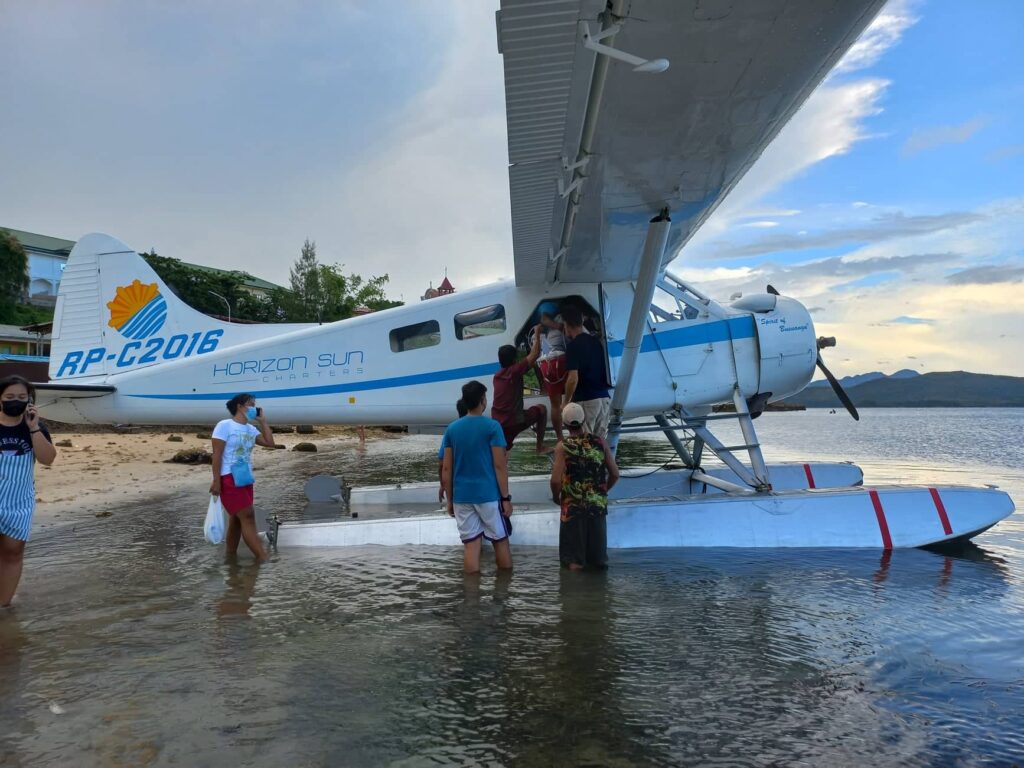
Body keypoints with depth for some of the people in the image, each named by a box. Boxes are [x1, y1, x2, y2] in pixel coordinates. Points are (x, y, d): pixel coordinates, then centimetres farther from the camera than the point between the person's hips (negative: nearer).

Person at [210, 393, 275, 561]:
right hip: (229, 479, -8)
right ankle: (262, 557, -11)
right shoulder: (225, 425, -8)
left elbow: (270, 443, 5)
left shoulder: (251, 429, 12)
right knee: (247, 516, -11)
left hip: (245, 479, 8)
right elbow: (217, 455, -12)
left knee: (237, 518, 11)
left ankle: (231, 555, 21)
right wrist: (216, 481, -17)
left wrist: (262, 421, 4)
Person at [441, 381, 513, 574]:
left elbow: (447, 469, 5)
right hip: (488, 494, -3)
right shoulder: (492, 426, -7)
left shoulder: (451, 429, 5)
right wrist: (506, 497, -3)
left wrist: (449, 499, 13)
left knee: (470, 544, 6)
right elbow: (500, 466, -9)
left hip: (462, 496, 3)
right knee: (500, 541, 11)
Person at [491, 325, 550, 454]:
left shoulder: (497, 376, 14)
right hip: (514, 421, -6)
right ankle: (540, 447, 20)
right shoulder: (514, 371, -9)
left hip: (497, 423, 6)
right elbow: (535, 354, -10)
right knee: (541, 410, 17)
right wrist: (537, 333, 2)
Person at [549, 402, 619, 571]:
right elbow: (615, 474, -1)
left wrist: (556, 497, 0)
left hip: (572, 506, -2)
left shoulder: (563, 447, -11)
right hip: (598, 504, 2)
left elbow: (556, 480, -19)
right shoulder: (599, 442, -4)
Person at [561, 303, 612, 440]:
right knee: (601, 441, 10)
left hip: (585, 401, -7)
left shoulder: (573, 346, -13)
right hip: (604, 398, 7)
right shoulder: (596, 341, 10)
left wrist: (565, 402, -7)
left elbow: (573, 379, -18)